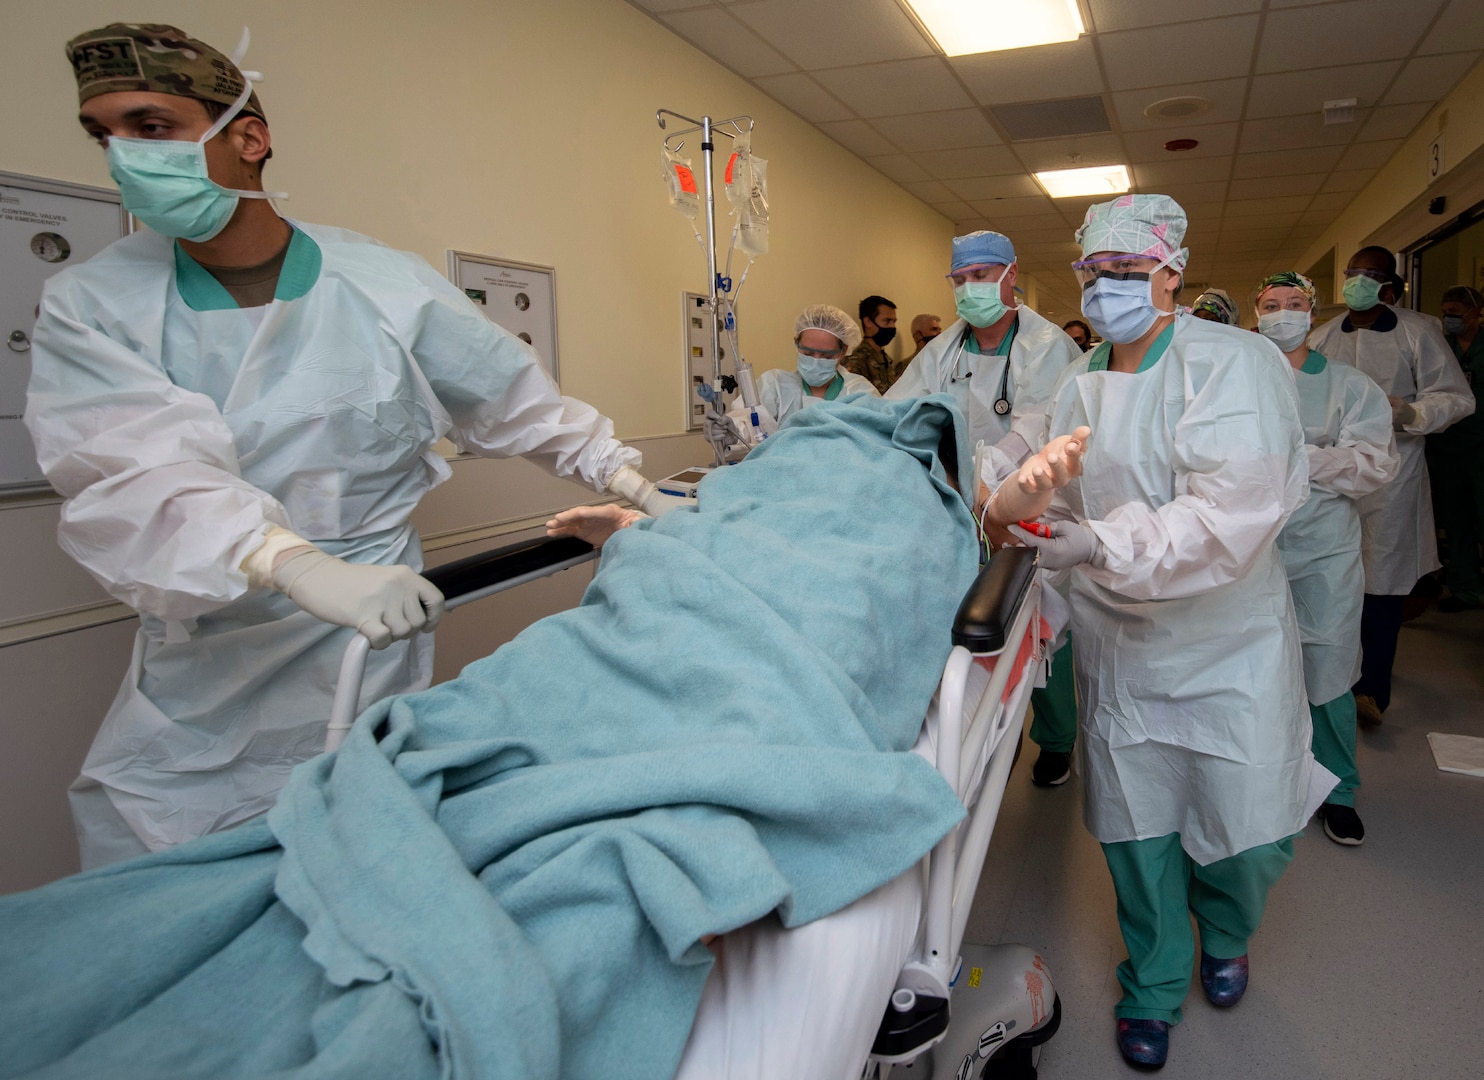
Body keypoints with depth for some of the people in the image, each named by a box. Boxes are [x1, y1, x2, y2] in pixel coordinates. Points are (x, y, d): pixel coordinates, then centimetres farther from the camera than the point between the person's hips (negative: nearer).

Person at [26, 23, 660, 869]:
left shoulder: (390, 286, -4)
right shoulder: (90, 306, -5)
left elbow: (520, 401, 6)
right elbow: (135, 474, -22)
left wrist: (633, 481, 1)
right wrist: (299, 566, -39)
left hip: (368, 675, -1)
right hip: (189, 699, 2)